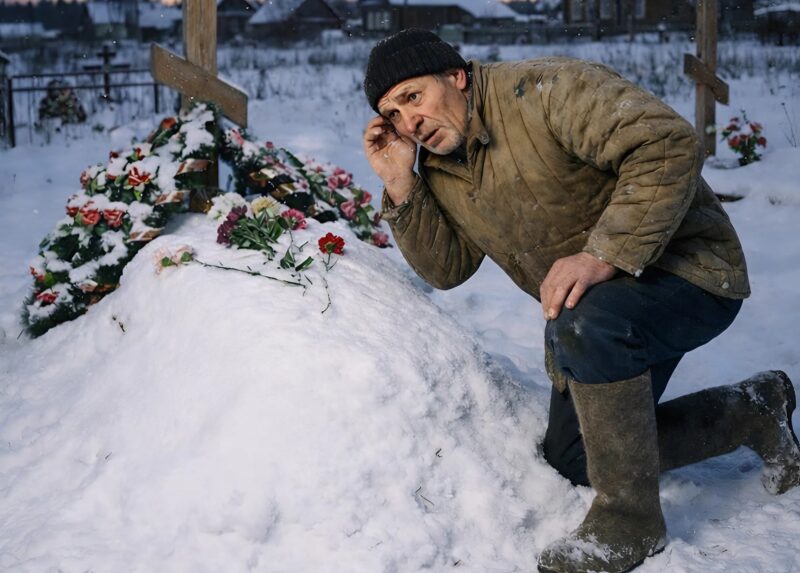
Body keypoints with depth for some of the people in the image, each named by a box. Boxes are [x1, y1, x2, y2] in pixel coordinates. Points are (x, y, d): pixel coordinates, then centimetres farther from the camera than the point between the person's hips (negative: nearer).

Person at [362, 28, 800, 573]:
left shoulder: (544, 90, -23)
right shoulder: (438, 169, 3)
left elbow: (669, 145, -32)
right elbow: (446, 267, 3)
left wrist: (604, 255, -37)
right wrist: (399, 185, -10)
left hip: (688, 271, -9)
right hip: (590, 302, 9)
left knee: (586, 322, -40)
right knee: (574, 461, 14)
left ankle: (631, 516, -21)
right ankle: (752, 413, 27)